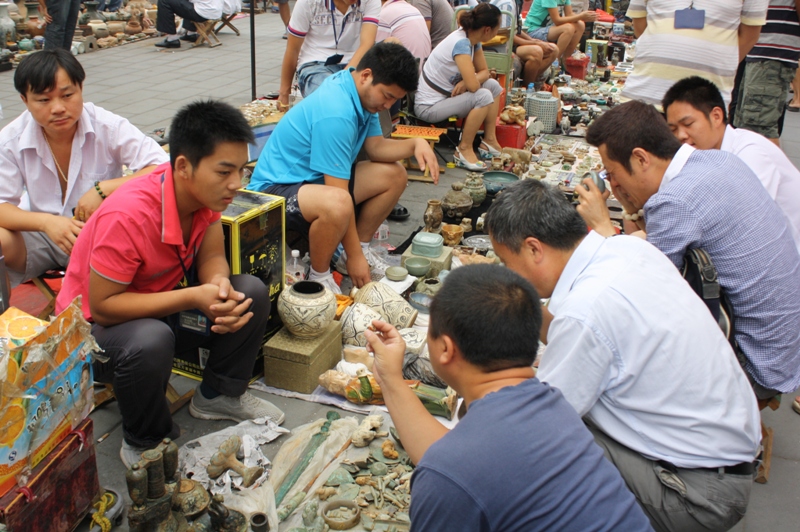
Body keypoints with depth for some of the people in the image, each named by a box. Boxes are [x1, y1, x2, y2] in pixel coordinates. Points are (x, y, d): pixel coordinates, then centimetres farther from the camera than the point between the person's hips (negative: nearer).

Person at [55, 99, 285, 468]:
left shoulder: (203, 190, -14)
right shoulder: (128, 217, -35)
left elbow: (211, 256, -6)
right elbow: (101, 305, -29)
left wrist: (220, 285, -31)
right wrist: (194, 297, -36)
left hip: (159, 304, 7)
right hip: (94, 326, -6)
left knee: (251, 294, -13)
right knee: (150, 341, -40)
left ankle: (219, 395, 9)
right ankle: (145, 444, -10)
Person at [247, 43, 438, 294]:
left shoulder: (361, 93, 0)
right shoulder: (335, 114, -30)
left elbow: (376, 147, 6)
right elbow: (340, 195, -28)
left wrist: (415, 143, -14)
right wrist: (354, 256, -21)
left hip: (315, 178, 10)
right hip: (275, 188, -10)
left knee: (394, 175, 5)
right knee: (336, 203, -41)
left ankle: (362, 246, 16)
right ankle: (319, 277, -15)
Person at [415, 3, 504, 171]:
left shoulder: (472, 39, 0)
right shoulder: (461, 43, -26)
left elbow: (484, 72, 6)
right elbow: (473, 85, -32)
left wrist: (465, 82, -15)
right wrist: (467, 83, -8)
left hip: (446, 95, 9)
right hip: (429, 107, -9)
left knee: (493, 85, 6)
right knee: (484, 96, -24)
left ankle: (490, 140, 11)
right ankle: (464, 150, -12)